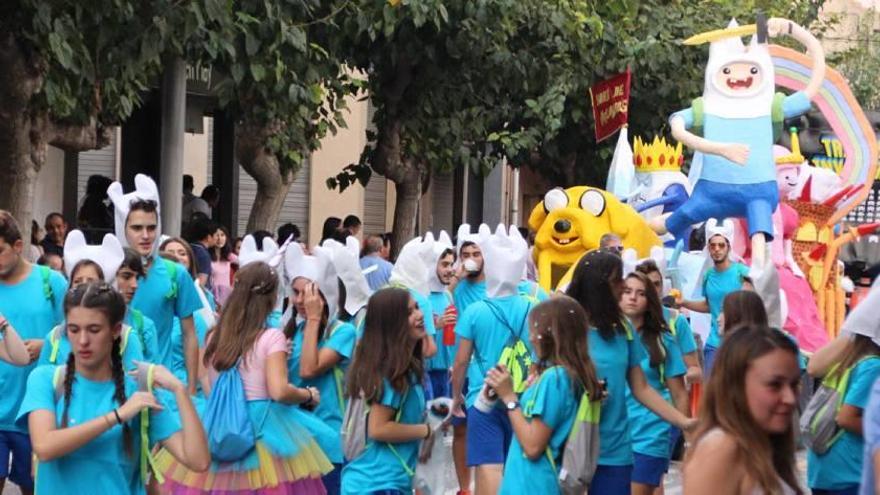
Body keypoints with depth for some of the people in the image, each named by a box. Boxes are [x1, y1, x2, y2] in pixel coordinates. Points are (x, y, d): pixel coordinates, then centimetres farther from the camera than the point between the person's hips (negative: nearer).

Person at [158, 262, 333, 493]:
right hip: (263, 428, -5)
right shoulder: (271, 337, -10)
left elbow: (207, 389, 10)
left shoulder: (215, 336, 5)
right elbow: (279, 392, -17)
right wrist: (309, 394, 0)